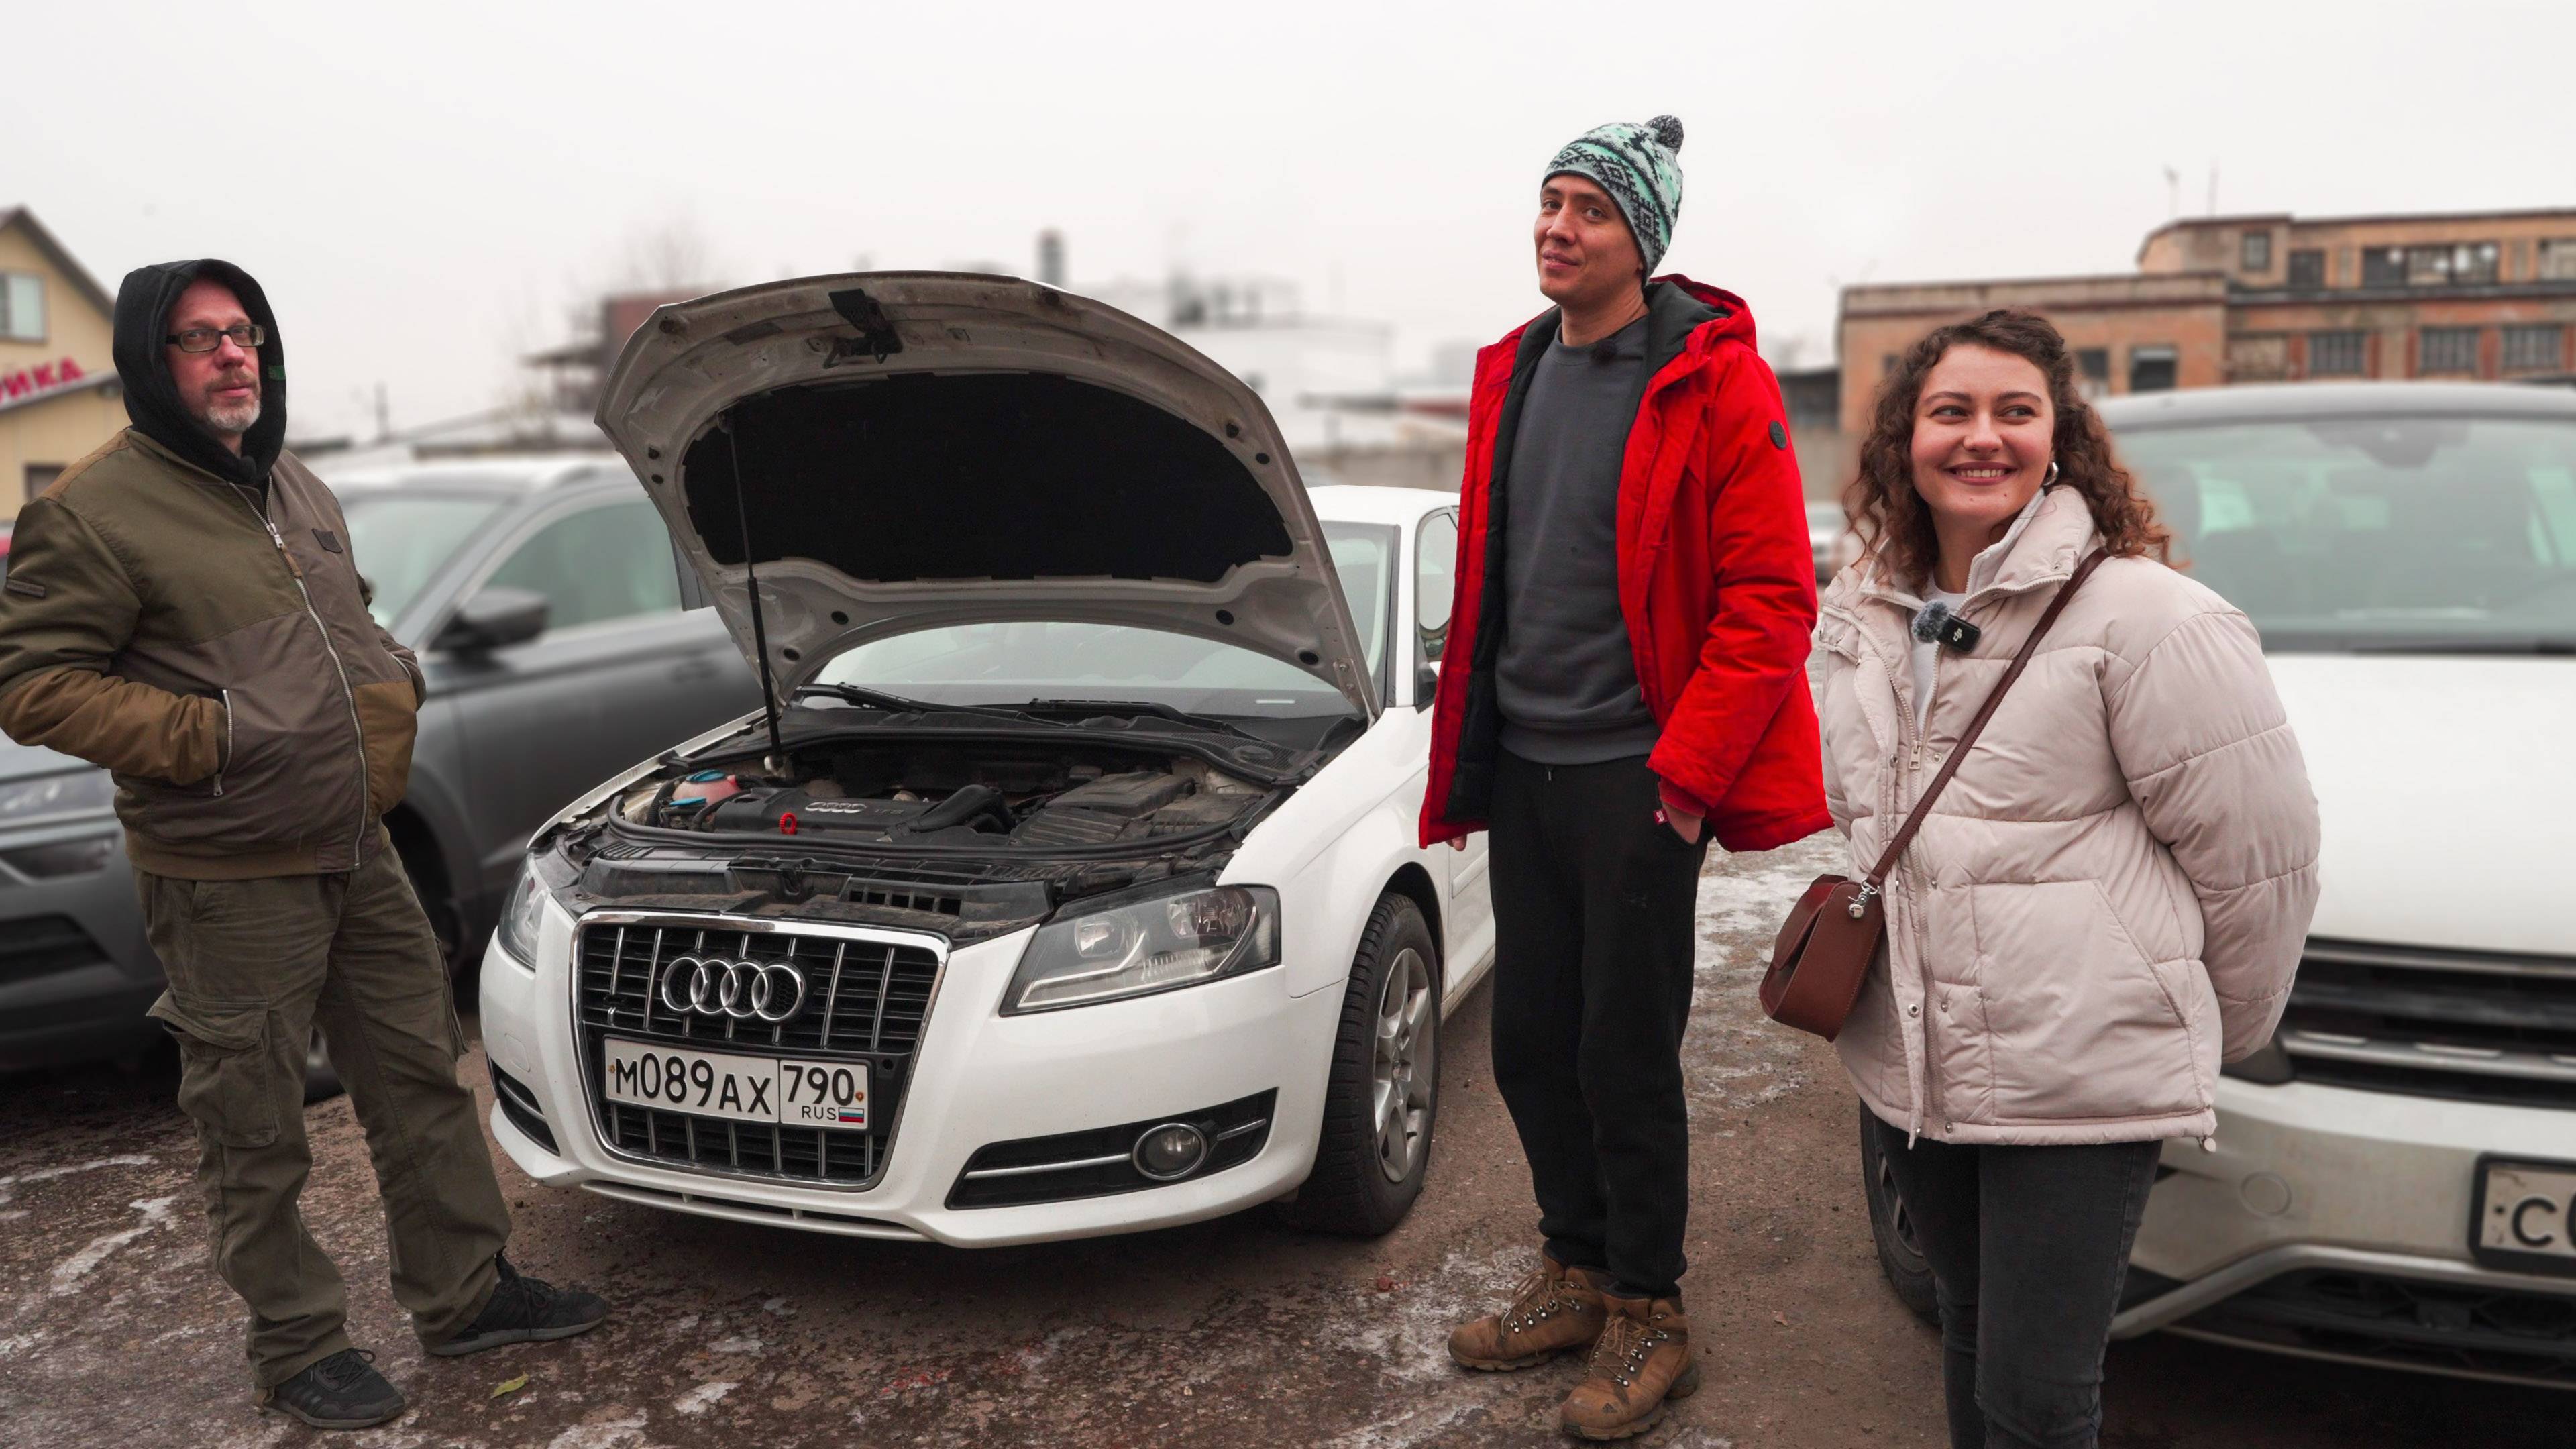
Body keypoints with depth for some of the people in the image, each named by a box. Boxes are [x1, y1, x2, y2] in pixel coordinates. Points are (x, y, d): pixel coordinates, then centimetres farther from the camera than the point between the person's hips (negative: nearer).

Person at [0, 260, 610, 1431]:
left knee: (422, 1077, 14)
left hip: (359, 853, 8)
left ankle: (466, 1293, 28)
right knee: (256, 1132, 6)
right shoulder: (98, 511, -12)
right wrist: (208, 737, -22)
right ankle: (298, 1346, 23)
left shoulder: (298, 491, 13)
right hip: (230, 883, -7)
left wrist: (395, 679, 5)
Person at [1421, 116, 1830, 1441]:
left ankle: (1649, 1317, 20)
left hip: (1635, 775, -7)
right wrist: (1460, 759, 14)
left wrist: (1686, 772, -16)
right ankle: (1578, 1270, 32)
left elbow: (1771, 597, -13)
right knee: (1529, 1042, 14)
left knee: (1624, 1052, 2)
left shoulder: (1710, 383, -10)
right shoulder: (1512, 375, 11)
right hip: (1522, 767, 7)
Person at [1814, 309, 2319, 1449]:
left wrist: (2224, 1028, -1)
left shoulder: (2139, 615, -15)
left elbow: (2256, 845, -11)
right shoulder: (1861, 614, 6)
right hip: (1904, 1061, 7)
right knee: (1971, 1344, 24)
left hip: (2081, 1084, -6)